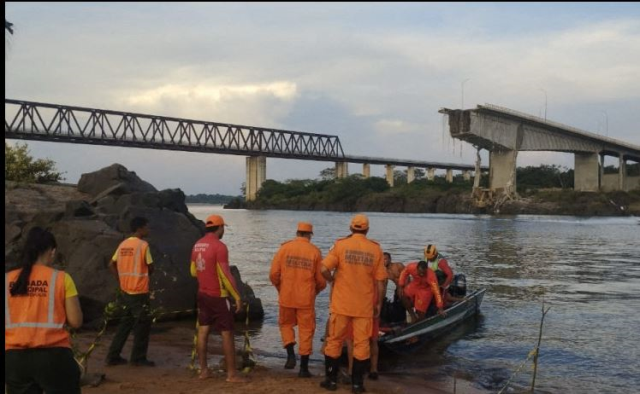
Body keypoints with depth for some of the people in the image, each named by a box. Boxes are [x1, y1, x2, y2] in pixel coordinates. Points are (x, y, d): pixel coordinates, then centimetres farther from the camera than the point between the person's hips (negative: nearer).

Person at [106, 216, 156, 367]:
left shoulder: (123, 244, 8)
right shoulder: (143, 245, -14)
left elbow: (112, 265, 12)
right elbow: (151, 268, -9)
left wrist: (121, 280, 12)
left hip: (125, 291, 8)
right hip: (139, 292, -8)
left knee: (126, 323, 17)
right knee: (142, 325, 5)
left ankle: (113, 356, 18)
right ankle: (138, 358, 11)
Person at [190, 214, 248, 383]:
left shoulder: (197, 245, 6)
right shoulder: (219, 246, -18)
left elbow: (193, 272, 15)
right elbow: (226, 275, -20)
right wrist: (237, 297, -14)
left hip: (202, 294, 8)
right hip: (218, 296, -8)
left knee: (203, 331, 11)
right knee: (227, 334, -1)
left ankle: (203, 370, 16)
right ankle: (232, 374, 2)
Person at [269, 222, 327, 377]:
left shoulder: (285, 248, -3)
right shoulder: (315, 251, -3)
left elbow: (273, 274, -4)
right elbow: (321, 280, -2)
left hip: (286, 297, 1)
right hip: (306, 299, -1)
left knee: (286, 324, 22)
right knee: (306, 330, 9)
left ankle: (291, 354, 4)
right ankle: (304, 367, 12)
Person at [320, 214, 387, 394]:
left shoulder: (340, 244, -5)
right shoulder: (375, 249, -1)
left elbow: (324, 269, -14)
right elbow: (380, 280, 0)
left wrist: (333, 280, 6)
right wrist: (379, 304, 9)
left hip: (341, 303, -1)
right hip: (364, 305, 1)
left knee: (335, 340, 11)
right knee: (361, 343, 9)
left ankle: (331, 379, 17)